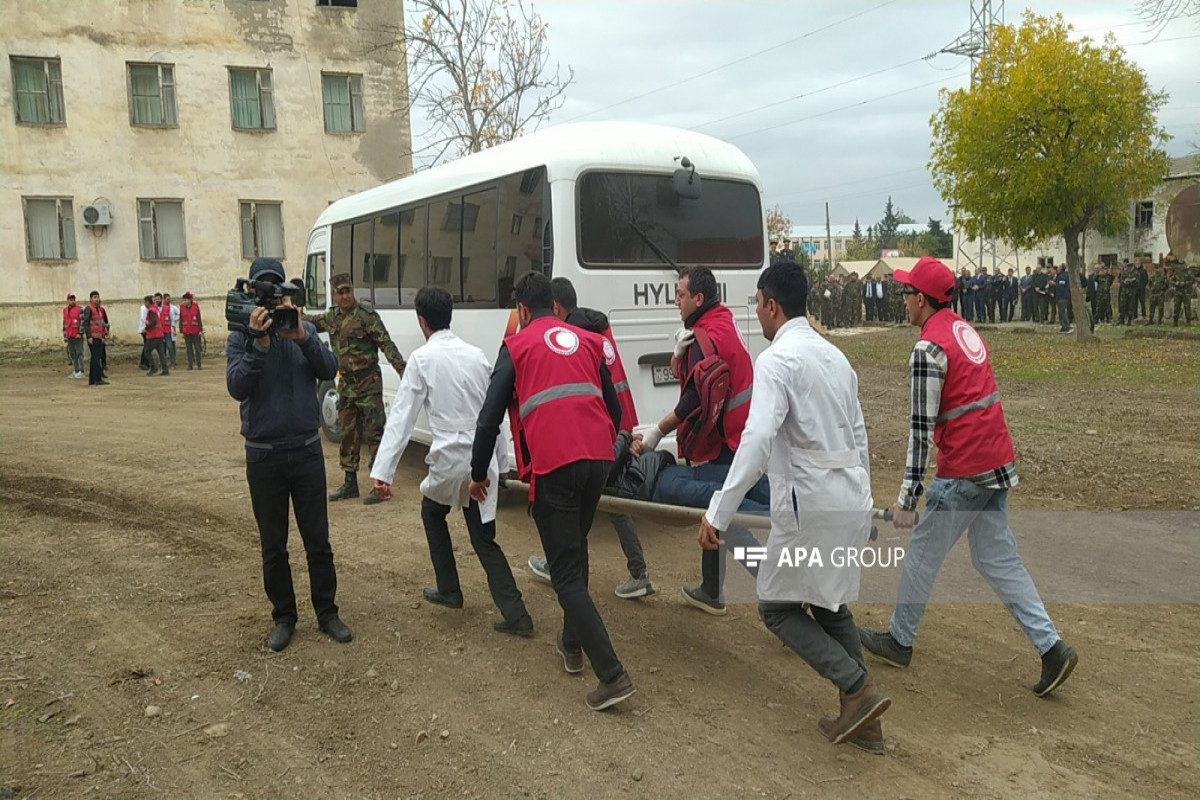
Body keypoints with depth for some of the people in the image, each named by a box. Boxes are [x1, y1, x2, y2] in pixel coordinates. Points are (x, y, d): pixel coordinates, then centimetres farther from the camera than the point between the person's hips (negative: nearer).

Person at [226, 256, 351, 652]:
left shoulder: (305, 330, 2)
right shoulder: (240, 337, -3)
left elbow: (329, 370, -11)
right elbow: (237, 387, -16)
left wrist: (300, 336, -25)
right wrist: (260, 344, -27)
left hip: (307, 449, 1)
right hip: (264, 455, -1)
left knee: (318, 540, 8)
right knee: (273, 545, 10)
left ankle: (327, 612, 21)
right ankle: (283, 616, 24)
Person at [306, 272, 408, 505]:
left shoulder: (367, 316, -11)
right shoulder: (332, 318, 10)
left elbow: (387, 345, -15)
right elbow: (310, 322, 29)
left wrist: (402, 370, -25)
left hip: (368, 383, -7)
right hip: (346, 385, 7)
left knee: (373, 434, -7)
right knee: (348, 434, 12)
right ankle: (350, 483, 21)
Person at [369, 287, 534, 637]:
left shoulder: (422, 358, -6)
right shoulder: (476, 355, 8)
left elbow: (402, 415, -11)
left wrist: (382, 471, -12)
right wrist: (501, 463, 21)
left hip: (449, 460, -4)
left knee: (432, 514, 26)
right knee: (484, 537, 10)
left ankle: (450, 591, 31)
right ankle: (515, 614, -1)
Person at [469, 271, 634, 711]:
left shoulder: (517, 346, 7)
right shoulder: (588, 341, 18)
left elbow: (490, 417, 3)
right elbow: (613, 407, 21)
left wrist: (479, 474, 14)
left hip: (554, 465, -5)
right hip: (598, 459, 5)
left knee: (565, 572, 1)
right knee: (576, 548, 26)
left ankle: (612, 675, -6)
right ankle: (572, 644, 36)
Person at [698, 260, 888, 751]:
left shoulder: (777, 360, -13)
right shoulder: (833, 355, 14)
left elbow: (758, 440, -26)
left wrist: (718, 513, -27)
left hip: (810, 504, -8)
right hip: (852, 501, 9)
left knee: (777, 606, 7)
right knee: (830, 603, 20)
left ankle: (859, 689, -2)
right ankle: (861, 720, 23)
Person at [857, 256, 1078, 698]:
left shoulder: (928, 349, -17)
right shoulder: (964, 328, 11)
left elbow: (921, 427, -19)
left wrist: (908, 496, -16)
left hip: (963, 473, -9)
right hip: (997, 462, 9)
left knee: (922, 552, 8)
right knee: (997, 557, 15)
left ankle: (899, 640, 24)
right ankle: (1051, 646, 12)